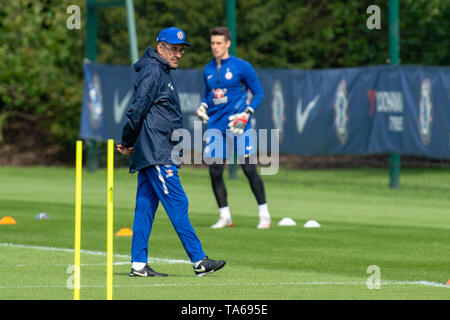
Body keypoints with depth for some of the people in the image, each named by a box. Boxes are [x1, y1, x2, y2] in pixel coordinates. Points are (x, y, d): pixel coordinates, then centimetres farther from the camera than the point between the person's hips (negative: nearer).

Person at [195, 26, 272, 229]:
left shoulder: (242, 67, -3)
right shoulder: (208, 70, 12)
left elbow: (258, 94, 0)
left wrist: (246, 114, -13)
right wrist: (203, 107, 6)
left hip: (238, 127, -5)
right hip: (215, 126, 5)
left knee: (249, 169, -8)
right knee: (215, 172, 0)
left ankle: (264, 214, 1)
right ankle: (224, 216, 11)